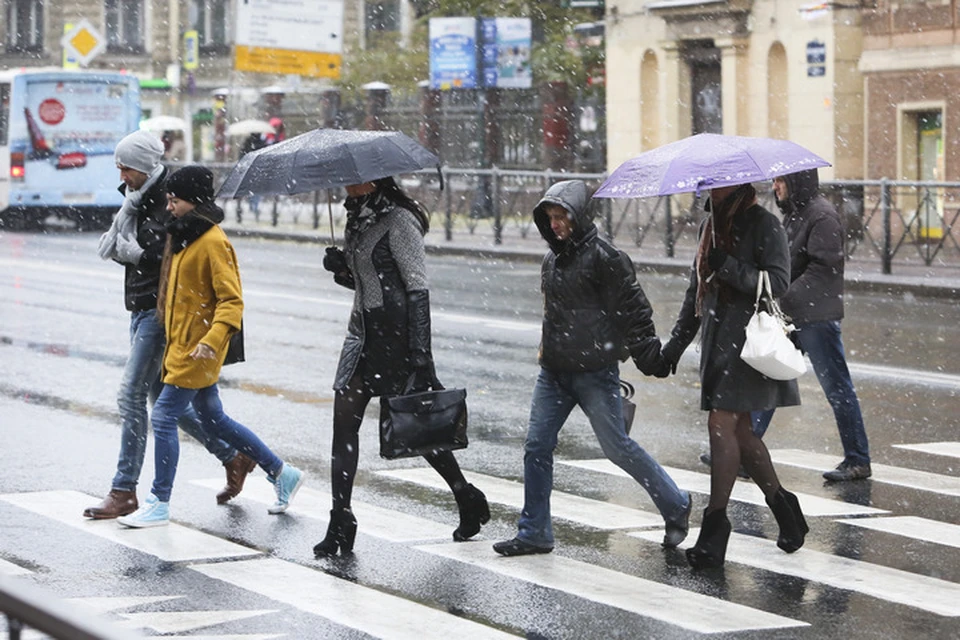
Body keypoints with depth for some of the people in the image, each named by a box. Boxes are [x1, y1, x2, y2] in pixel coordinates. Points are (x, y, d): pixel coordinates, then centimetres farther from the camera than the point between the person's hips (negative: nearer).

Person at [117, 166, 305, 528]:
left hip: (197, 350, -10)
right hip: (181, 345, 10)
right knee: (213, 420, 15)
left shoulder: (213, 242, -16)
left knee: (164, 417, -8)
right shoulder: (183, 236, 13)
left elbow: (231, 300, -19)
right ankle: (281, 473, 24)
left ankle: (159, 504, 0)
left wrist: (212, 340, -31)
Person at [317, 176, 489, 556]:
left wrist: (421, 354, -21)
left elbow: (418, 288, -17)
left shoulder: (399, 220, -12)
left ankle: (469, 501, 19)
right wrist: (341, 269, -1)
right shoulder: (357, 221, 13)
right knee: (344, 421, 0)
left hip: (396, 333, -8)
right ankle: (340, 524, 1)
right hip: (363, 329, 8)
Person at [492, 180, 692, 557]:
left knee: (617, 447, -3)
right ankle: (534, 532, 11)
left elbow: (632, 309, -11)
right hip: (554, 371, 8)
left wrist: (648, 354, -12)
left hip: (594, 372, -8)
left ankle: (676, 506, 16)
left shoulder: (603, 257, -12)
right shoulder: (552, 260, 12)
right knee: (537, 448, 3)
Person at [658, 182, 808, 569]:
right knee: (739, 431, 9)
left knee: (722, 424, -13)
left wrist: (727, 267, -21)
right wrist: (675, 343, 20)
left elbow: (778, 283, -15)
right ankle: (784, 509, 23)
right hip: (718, 341, 8)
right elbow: (696, 291, 22)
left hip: (750, 341, -8)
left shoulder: (764, 225, -8)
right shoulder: (710, 227, 15)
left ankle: (715, 528, -11)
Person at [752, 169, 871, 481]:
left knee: (837, 388, -1)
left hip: (817, 318, -9)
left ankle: (858, 461, 7)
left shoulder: (822, 215, -14)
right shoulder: (793, 214, 15)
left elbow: (823, 268, -20)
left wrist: (786, 299, -20)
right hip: (789, 317, 9)